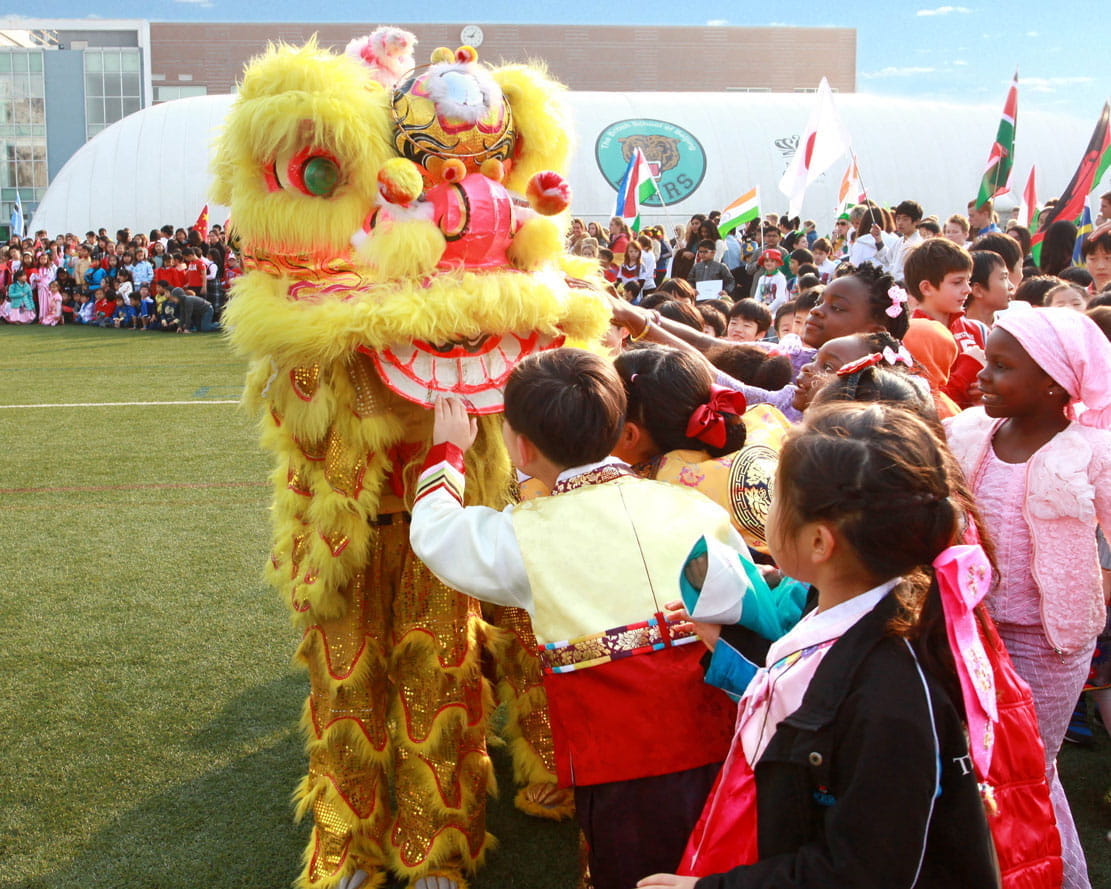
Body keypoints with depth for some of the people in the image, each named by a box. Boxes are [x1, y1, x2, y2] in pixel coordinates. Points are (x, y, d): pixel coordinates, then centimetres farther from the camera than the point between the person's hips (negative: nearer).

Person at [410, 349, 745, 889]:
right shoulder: (698, 509, 0)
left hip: (622, 776, -3)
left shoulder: (524, 538, -7)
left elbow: (432, 531, 11)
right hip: (719, 752, 3)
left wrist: (447, 451, 26)